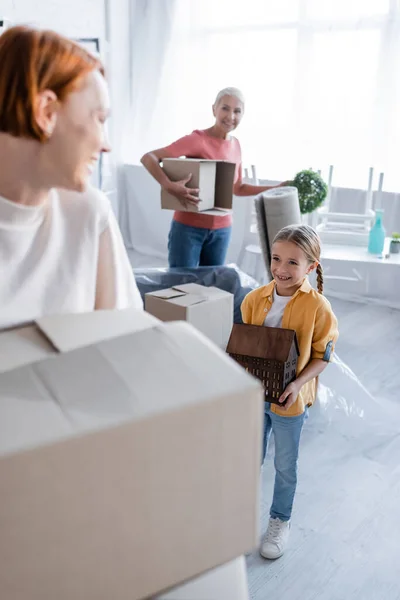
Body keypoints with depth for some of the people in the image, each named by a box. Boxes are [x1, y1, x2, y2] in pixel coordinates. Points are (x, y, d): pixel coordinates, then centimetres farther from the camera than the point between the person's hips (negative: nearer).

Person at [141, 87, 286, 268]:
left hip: (222, 229, 6)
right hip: (188, 227, -5)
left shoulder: (235, 145, 5)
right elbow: (148, 158, -19)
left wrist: (275, 188, 10)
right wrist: (170, 186, -34)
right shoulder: (197, 139, -14)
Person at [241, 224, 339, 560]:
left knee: (285, 465, 16)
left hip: (289, 400, -3)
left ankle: (280, 520, 39)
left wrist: (298, 384, -23)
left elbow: (322, 355, -10)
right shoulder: (255, 299, -7)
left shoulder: (318, 307, -19)